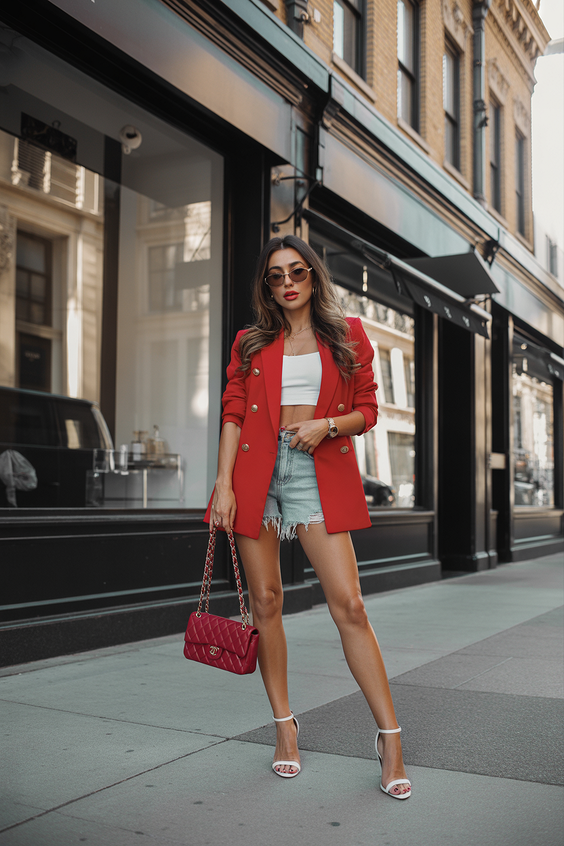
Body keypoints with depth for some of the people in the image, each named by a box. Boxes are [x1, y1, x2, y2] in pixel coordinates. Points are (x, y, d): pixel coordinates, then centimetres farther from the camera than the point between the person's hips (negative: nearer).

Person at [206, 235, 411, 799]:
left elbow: (366, 410, 9)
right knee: (265, 602, 3)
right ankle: (284, 726, 17)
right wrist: (224, 483, -5)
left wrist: (328, 424, -12)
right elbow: (233, 413, 5)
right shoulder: (250, 343, 11)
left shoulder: (348, 336, 9)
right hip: (257, 472, 2)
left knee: (348, 606, -8)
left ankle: (390, 738, -1)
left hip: (322, 473, -1)